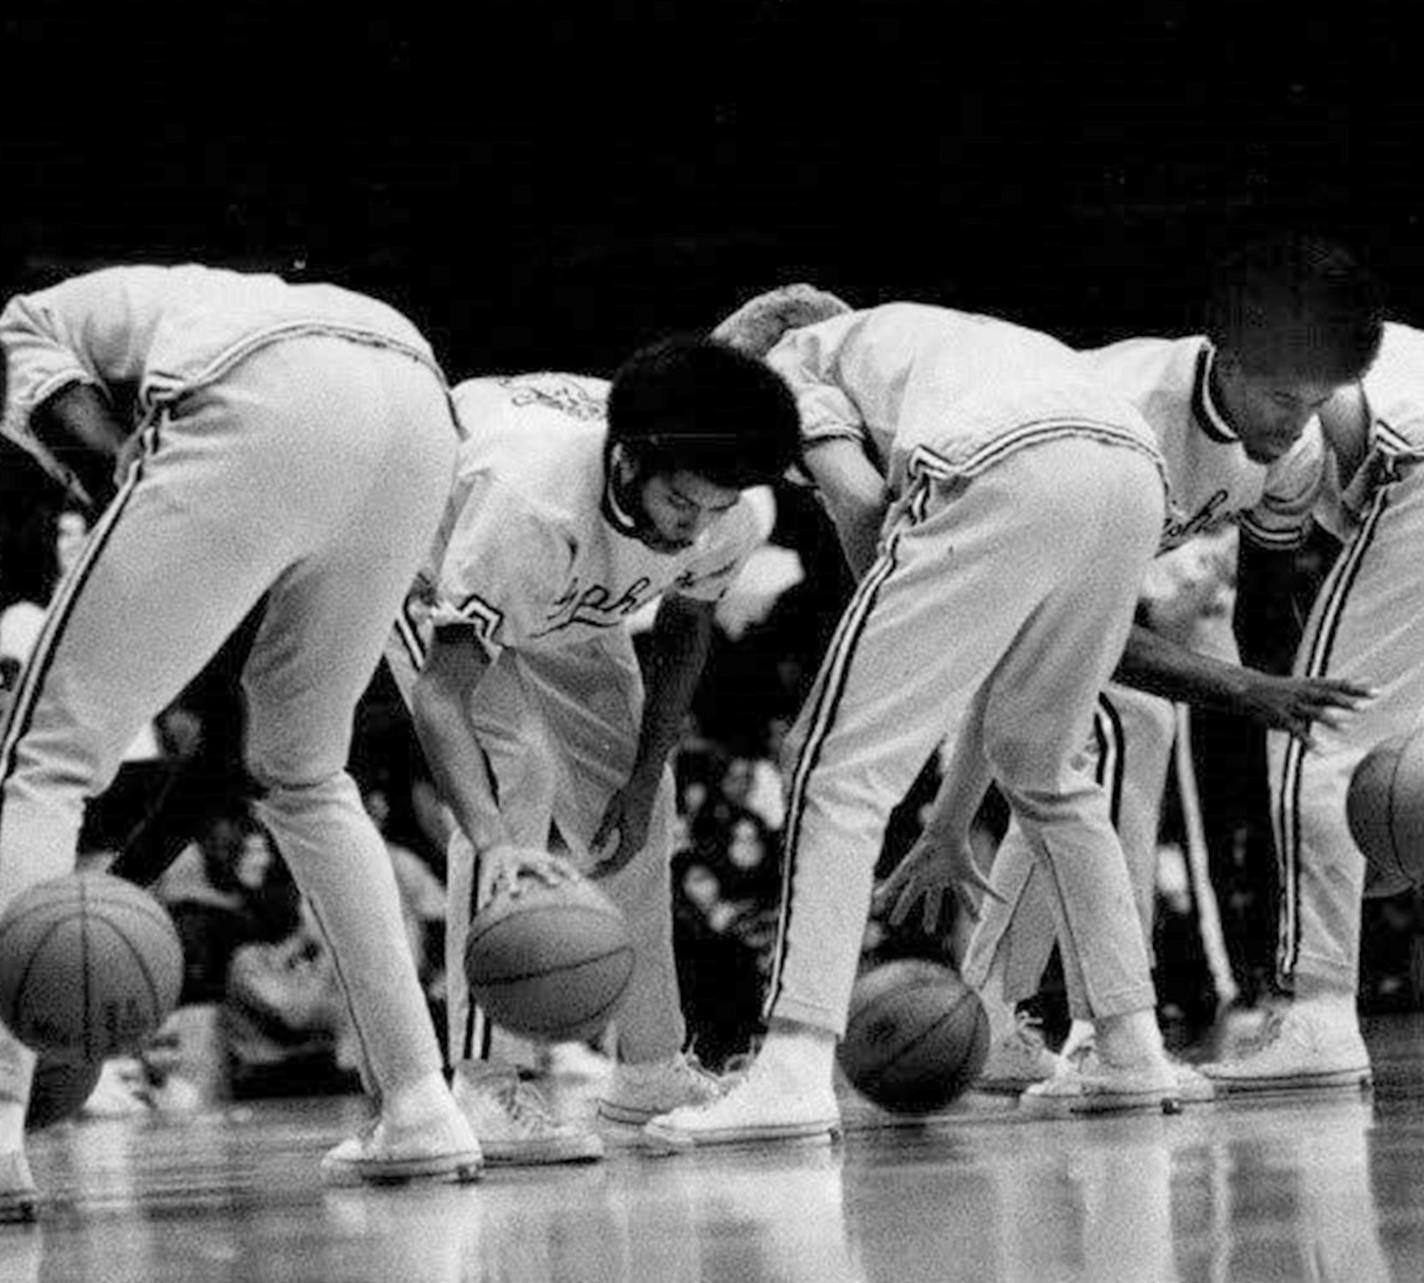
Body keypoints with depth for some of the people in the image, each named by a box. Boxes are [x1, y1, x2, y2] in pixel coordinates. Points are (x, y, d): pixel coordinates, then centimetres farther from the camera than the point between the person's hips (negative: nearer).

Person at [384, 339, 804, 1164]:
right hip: (432, 573, -6)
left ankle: (652, 1066, 20)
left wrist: (642, 784, -10)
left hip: (560, 601, 7)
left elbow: (685, 629, -4)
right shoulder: (527, 498, -47)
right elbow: (442, 690, -49)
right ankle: (481, 1085, -27)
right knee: (514, 769, -27)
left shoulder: (730, 519, -27)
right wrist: (493, 843, -62)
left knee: (640, 804, 2)